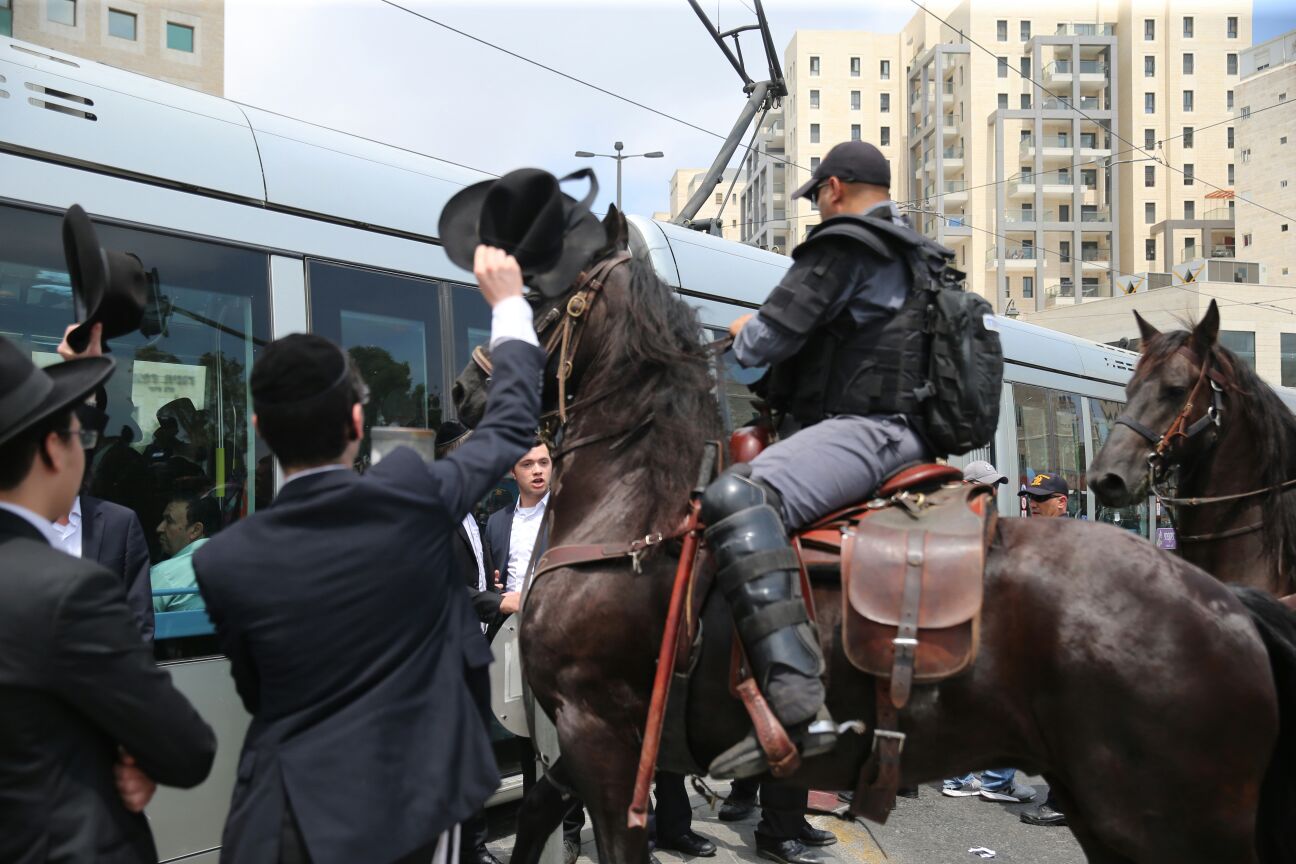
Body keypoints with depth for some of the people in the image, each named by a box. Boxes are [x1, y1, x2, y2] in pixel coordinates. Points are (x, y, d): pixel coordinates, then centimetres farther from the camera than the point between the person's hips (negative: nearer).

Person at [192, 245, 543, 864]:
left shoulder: (224, 560, -12)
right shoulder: (412, 496, -16)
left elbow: (255, 693, 3)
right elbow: (511, 426, 2)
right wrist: (509, 305, 14)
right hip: (408, 801, 1)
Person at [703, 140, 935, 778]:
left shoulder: (844, 245, -5)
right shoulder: (917, 258, 27)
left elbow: (766, 340, -10)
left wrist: (743, 338, 14)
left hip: (864, 427, -11)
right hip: (905, 430, 11)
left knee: (735, 499, -33)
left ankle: (798, 707, -48)